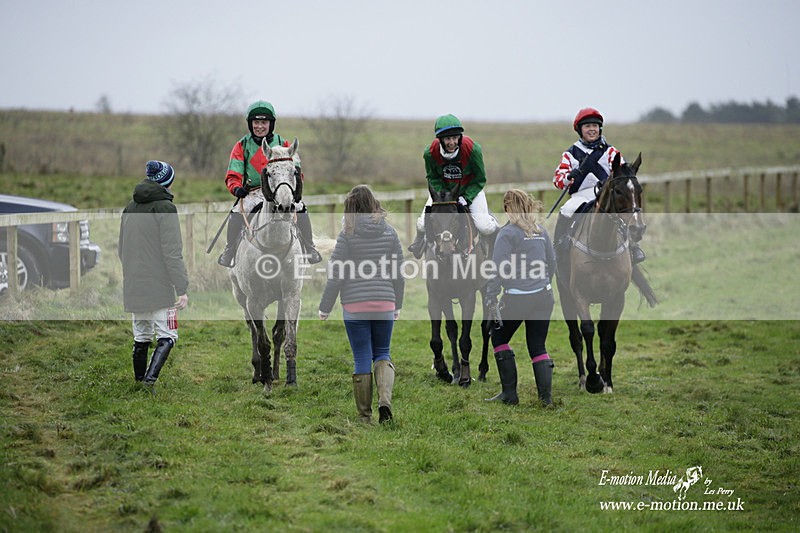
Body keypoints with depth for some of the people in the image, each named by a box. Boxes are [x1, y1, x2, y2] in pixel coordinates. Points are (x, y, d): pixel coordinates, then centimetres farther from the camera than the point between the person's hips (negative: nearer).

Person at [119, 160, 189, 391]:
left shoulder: (129, 208, 12)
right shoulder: (165, 208, -11)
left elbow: (121, 249, 21)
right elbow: (172, 252, -16)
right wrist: (182, 288, -14)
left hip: (134, 286, 7)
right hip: (159, 286, -7)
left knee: (141, 337, 16)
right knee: (167, 336, -2)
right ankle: (150, 378, -20)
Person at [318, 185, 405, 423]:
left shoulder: (347, 235, -7)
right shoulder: (389, 232, 3)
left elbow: (336, 275, -6)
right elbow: (398, 273, 8)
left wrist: (325, 307, 5)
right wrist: (397, 304, 20)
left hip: (355, 306, -2)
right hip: (385, 304, 3)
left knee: (361, 359, 5)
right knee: (382, 353, 16)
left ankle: (364, 414, 10)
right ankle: (385, 399, -9)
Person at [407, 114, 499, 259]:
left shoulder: (473, 149, -31)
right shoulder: (430, 153, -26)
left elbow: (480, 179, -16)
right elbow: (432, 177, -7)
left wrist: (466, 198, -24)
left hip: (470, 188, -1)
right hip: (442, 189, 1)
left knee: (485, 227, -17)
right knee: (422, 225, -10)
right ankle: (420, 241, 29)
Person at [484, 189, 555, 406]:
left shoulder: (507, 233, -10)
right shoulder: (540, 230, 8)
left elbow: (499, 268, -13)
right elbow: (552, 262, 15)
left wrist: (490, 297, -7)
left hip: (517, 298, -5)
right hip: (544, 295, 5)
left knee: (499, 338, 14)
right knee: (538, 346, 12)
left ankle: (510, 393, 10)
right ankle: (546, 395, 2)